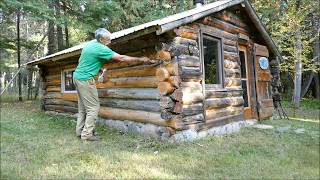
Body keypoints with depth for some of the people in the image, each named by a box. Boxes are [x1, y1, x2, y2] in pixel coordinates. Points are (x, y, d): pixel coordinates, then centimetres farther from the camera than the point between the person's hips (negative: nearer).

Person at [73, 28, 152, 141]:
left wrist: (99, 69, 13)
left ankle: (80, 131, 23)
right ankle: (87, 134, 2)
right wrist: (140, 59, -11)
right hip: (85, 79, -10)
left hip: (77, 76, 10)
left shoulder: (90, 43, 10)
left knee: (83, 107, 16)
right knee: (93, 108, -3)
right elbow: (121, 58, -17)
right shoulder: (101, 48, -17)